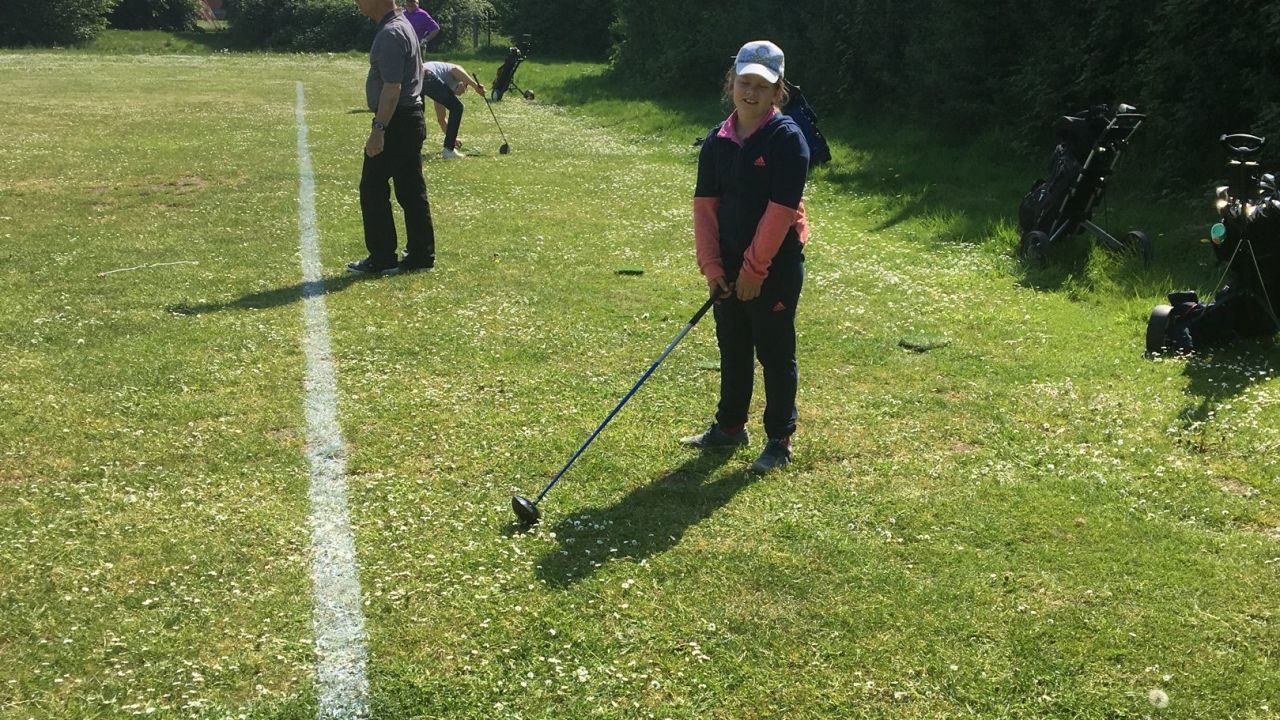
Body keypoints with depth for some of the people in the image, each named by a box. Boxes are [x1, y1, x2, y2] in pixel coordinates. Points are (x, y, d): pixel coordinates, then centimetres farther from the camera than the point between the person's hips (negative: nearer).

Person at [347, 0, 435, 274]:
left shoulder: (390, 34, -18)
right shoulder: (402, 25, 15)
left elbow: (392, 87, -24)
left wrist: (378, 129, -24)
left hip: (395, 123, -10)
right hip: (412, 120, 10)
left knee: (373, 190, -2)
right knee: (411, 192, 10)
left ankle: (382, 259, 3)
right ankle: (421, 254, 13)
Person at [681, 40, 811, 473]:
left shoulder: (787, 138, -12)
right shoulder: (717, 141, 5)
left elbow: (781, 210, -17)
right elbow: (705, 204, 4)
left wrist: (754, 269, -16)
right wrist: (711, 265, -5)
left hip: (776, 264, -6)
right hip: (728, 266, 6)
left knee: (775, 353, 3)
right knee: (732, 348, 17)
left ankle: (780, 439, 15)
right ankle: (730, 426, 33)